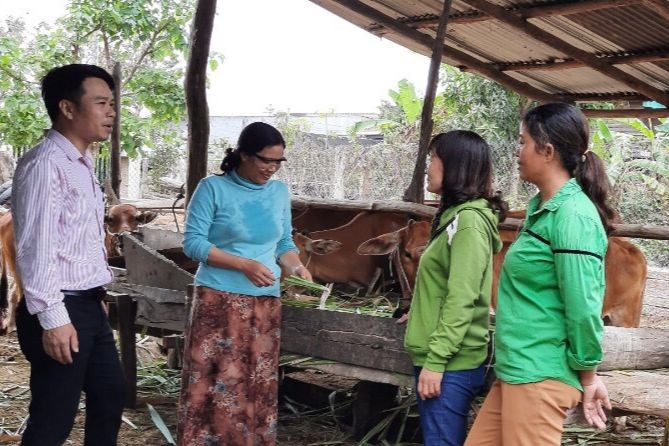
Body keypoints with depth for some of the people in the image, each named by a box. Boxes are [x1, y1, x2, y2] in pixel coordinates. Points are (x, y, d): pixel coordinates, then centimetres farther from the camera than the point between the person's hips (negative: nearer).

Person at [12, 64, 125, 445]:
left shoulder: (82, 165, 14)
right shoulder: (45, 164, -16)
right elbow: (36, 248, -22)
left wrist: (96, 298, 19)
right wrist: (52, 318, -24)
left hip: (89, 305, 10)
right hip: (61, 311, -10)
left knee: (111, 393, 19)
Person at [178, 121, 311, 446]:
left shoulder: (280, 192, 10)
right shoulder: (213, 188, -5)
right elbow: (193, 242, -9)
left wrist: (296, 267, -5)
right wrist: (244, 265, -17)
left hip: (266, 301, 5)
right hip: (219, 298, -4)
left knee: (259, 384, 7)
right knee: (215, 381, -6)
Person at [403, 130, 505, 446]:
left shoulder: (469, 220, -14)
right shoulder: (455, 216, 14)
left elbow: (461, 299, -20)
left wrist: (435, 360, -20)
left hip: (451, 363, -9)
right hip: (439, 357, 9)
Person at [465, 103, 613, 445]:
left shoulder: (572, 215, -18)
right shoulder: (542, 208, 13)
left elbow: (583, 308, -19)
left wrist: (588, 377, -12)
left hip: (540, 376, -9)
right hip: (515, 370, 9)